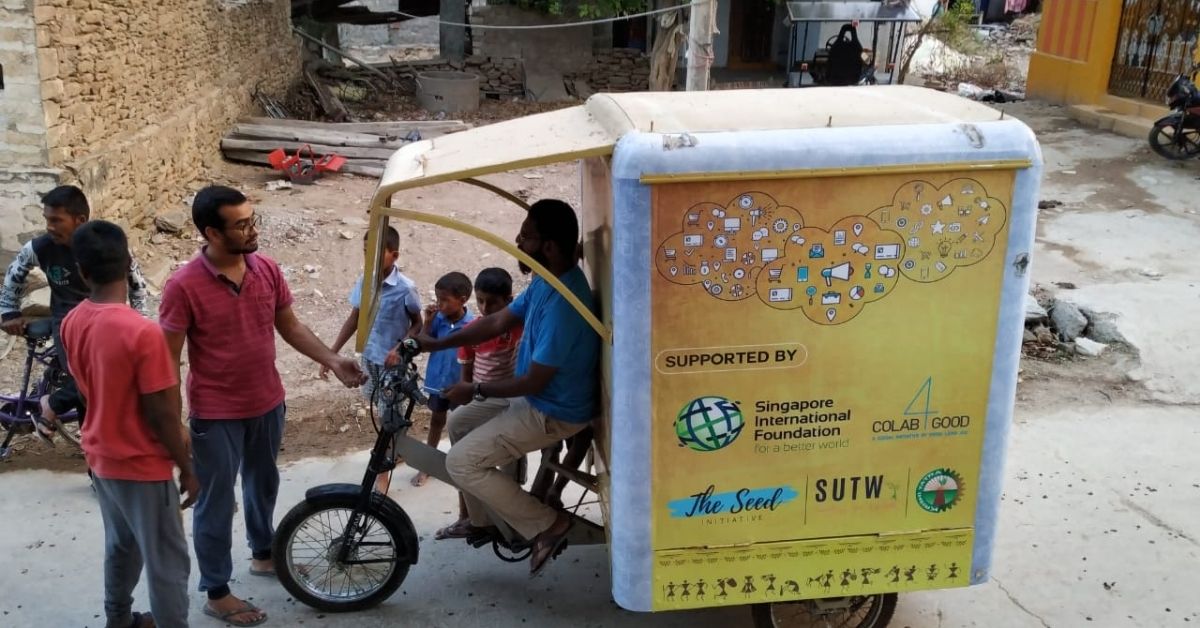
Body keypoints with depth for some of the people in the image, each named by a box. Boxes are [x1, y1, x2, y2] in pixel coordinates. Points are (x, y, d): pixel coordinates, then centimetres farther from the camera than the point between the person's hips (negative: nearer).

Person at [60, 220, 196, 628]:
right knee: (167, 562, 7)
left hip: (100, 458, 8)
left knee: (120, 545, 27)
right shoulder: (141, 332, -28)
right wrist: (187, 469, -10)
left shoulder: (72, 323, -5)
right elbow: (161, 414, -22)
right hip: (143, 466, -8)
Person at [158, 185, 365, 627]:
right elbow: (168, 358, -15)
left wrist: (334, 362, -6)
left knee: (264, 483, 24)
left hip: (268, 404, 6)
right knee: (216, 503, 8)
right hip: (216, 415, -6)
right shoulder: (184, 286, -20)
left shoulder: (268, 270, -5)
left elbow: (291, 328, 6)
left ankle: (263, 555, 48)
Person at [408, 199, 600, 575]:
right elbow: (498, 323, 10)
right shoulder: (547, 280, 1)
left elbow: (533, 382, -26)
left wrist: (475, 390, -12)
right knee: (460, 424, 20)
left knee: (461, 463, -9)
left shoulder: (562, 303, -31)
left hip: (554, 413, -10)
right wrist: (435, 344, 7)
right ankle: (481, 522, 32)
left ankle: (547, 524, -1)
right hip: (536, 400, 10)